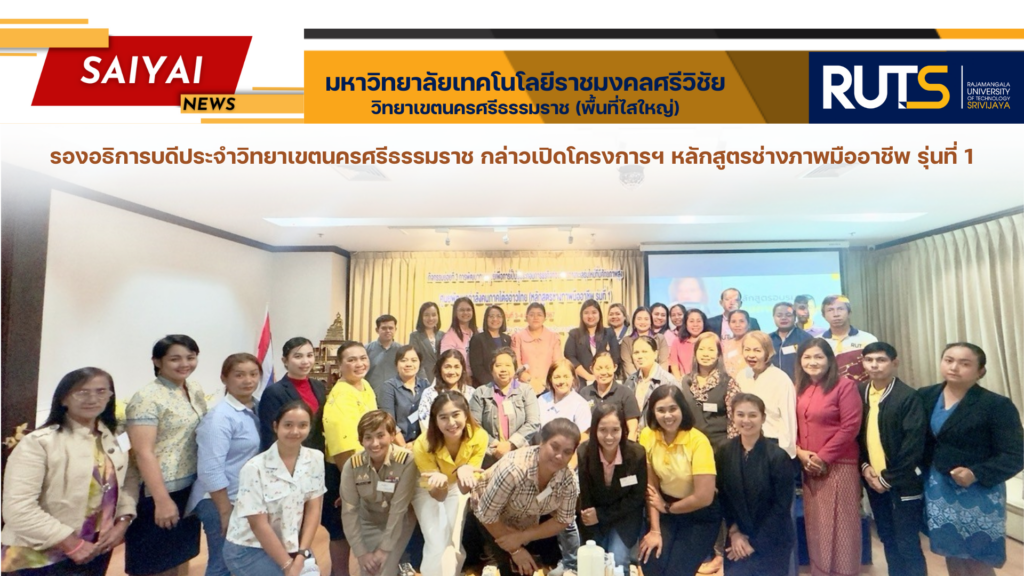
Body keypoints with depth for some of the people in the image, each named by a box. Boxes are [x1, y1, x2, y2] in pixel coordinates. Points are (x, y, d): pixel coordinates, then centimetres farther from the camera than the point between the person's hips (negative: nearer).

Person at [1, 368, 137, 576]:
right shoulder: (38, 442, -17)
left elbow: (130, 478, 7)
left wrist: (122, 523, -8)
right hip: (43, 559, -6)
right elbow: (18, 507, -21)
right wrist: (72, 544, -19)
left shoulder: (114, 439, 3)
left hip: (98, 552, 6)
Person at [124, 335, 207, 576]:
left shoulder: (196, 391, 7)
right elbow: (143, 453, -19)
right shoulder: (147, 398, -15)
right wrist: (162, 499, -22)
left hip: (189, 489, 7)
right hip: (157, 493, -7)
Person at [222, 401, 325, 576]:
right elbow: (259, 524, -16)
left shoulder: (315, 459, -7)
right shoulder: (255, 469, -19)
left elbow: (313, 509, -5)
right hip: (249, 549, -4)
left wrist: (301, 555, -12)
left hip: (289, 545, 4)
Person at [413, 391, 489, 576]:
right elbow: (438, 495, -25)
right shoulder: (423, 445, -33)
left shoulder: (479, 437, -30)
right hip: (427, 490, -1)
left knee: (454, 544, -7)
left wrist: (465, 472, -43)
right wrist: (440, 483, -47)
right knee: (437, 545, -15)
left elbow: (465, 489, -22)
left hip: (456, 488, 2)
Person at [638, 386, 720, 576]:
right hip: (665, 508, 3)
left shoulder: (698, 441, -23)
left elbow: (704, 497, -23)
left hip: (700, 515, -3)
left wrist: (667, 507, -10)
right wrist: (654, 530, -12)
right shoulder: (647, 436, -11)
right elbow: (650, 486, -7)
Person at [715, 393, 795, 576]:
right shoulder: (723, 453, -4)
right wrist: (734, 532, -8)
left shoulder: (778, 456, -15)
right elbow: (723, 497, 2)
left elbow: (781, 506, -14)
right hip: (739, 539, 3)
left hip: (772, 541, -2)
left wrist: (755, 542, -12)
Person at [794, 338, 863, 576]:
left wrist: (823, 457, -14)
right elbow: (793, 425, 11)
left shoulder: (844, 386, -8)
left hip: (838, 466, -6)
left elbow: (850, 427, -14)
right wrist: (799, 452, -6)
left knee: (839, 525, 1)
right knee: (815, 525, 13)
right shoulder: (799, 389, 10)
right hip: (808, 468, 6)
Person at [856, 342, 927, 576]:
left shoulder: (908, 397, -14)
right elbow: (856, 434, 10)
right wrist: (864, 466, -3)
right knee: (888, 540, 17)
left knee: (907, 544, 3)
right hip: (874, 480, 5)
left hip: (903, 483, -5)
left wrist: (888, 478, -14)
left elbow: (913, 446, -17)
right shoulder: (860, 393, 3)